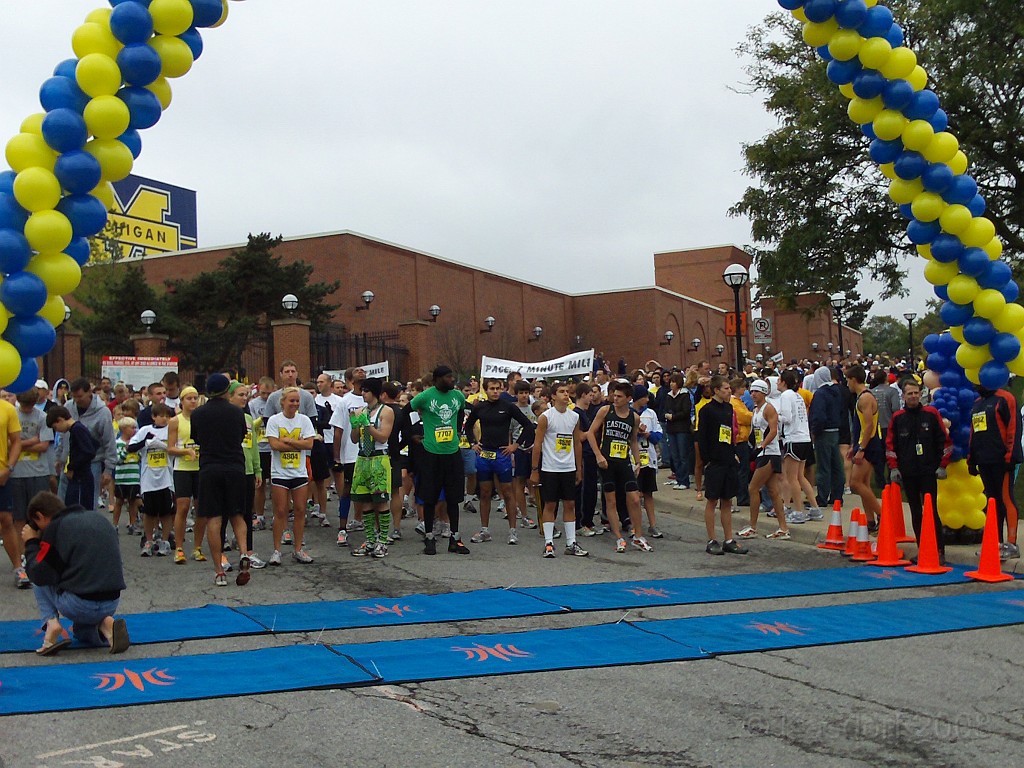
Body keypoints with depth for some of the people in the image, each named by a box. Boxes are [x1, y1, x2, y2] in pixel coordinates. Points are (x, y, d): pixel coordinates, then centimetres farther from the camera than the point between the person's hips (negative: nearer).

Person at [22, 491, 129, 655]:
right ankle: (105, 624, 3)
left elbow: (39, 575, -5)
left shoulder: (54, 527, -5)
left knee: (39, 580, 22)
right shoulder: (99, 518, 13)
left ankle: (51, 623, 0)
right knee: (82, 631, 36)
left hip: (77, 606, -5)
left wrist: (31, 543, 8)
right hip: (112, 604, 6)